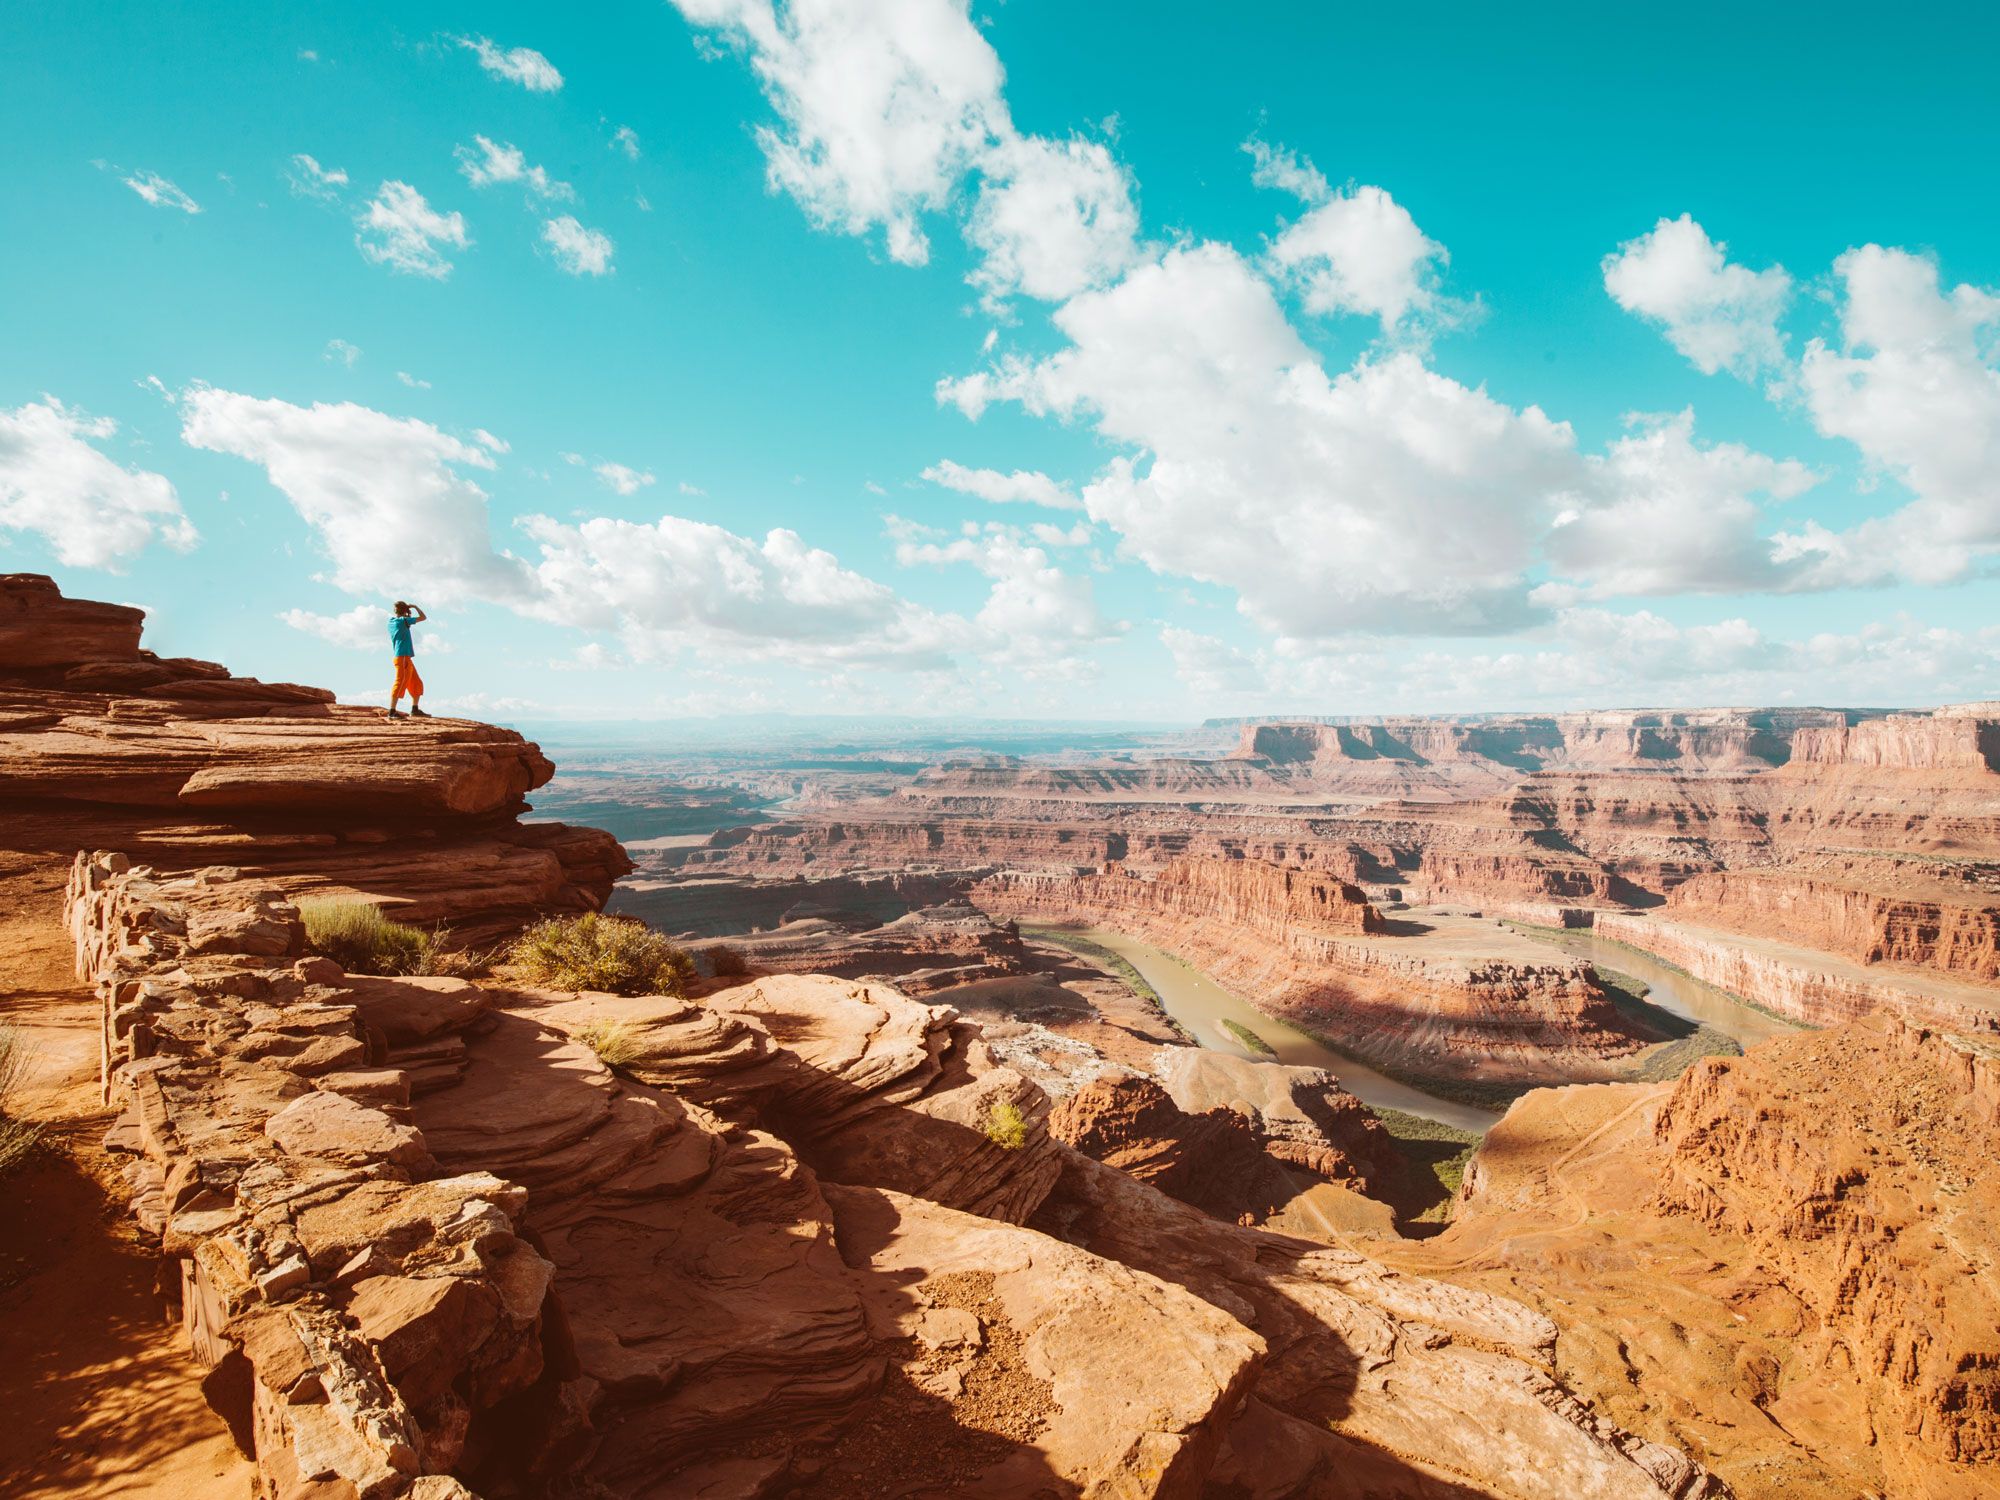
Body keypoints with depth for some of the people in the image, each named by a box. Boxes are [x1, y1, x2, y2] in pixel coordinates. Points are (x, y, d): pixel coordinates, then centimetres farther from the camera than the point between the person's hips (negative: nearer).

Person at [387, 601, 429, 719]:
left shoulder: (391, 622, 12)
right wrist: (415, 607, 8)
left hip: (406, 658, 9)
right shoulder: (403, 620, -10)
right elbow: (423, 617, -6)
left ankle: (415, 709, 18)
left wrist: (408, 616, 21)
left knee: (417, 684, 14)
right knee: (400, 684, -11)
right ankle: (392, 712, -14)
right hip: (403, 657, -9)